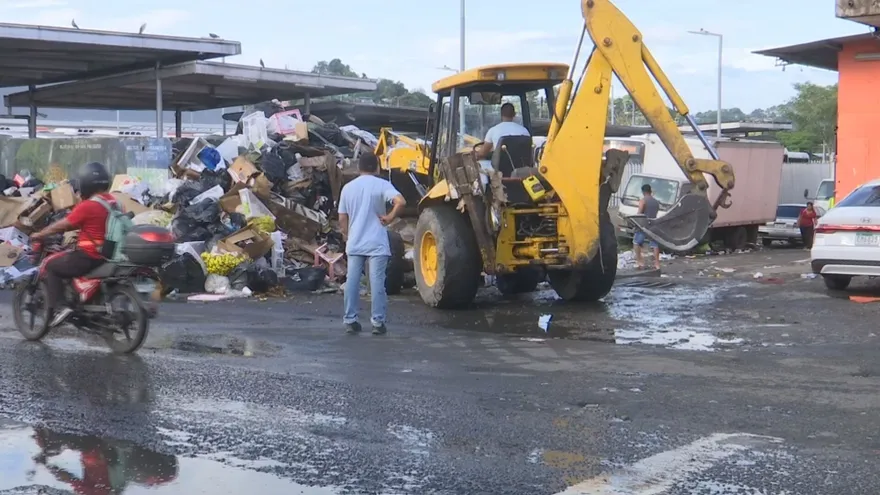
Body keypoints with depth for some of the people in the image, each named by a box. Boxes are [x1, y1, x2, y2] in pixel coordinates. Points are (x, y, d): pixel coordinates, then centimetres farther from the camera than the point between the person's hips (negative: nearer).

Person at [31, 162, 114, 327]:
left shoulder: (87, 206, -18)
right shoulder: (114, 203, 6)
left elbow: (62, 225, -9)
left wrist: (39, 235, 6)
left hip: (89, 256, -8)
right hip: (108, 255, 8)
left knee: (51, 266, 7)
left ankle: (59, 308, -5)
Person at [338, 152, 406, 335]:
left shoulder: (348, 187, 7)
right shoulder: (381, 184, -5)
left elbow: (342, 219, 9)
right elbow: (401, 202, -22)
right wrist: (390, 218, -8)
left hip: (354, 243, 3)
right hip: (376, 243, -3)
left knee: (352, 281, 6)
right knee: (377, 282, -1)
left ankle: (350, 320, 8)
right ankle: (378, 322, 0)